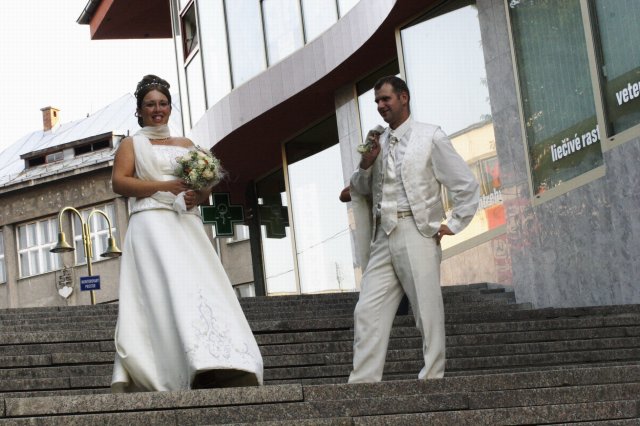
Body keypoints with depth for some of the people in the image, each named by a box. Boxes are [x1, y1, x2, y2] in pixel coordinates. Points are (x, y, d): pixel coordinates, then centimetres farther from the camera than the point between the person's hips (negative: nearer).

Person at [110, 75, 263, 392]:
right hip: (152, 224, -4)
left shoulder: (186, 145, 26)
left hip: (187, 225, 4)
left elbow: (206, 188, 21)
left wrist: (199, 195, -4)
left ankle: (223, 371, -19)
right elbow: (119, 182, -1)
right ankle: (199, 366, -33)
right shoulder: (132, 144, 16)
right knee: (171, 289, -21)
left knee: (203, 288, -12)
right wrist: (166, 186, -10)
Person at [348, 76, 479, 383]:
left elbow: (467, 186, 3)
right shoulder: (378, 142, 18)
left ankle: (432, 380, 1)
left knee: (428, 312, -4)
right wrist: (365, 164, 6)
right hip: (383, 238, 6)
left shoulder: (430, 137, 2)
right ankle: (362, 383, -3)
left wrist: (453, 226, -2)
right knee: (368, 312, -2)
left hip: (417, 234, -5)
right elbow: (359, 189, 25)